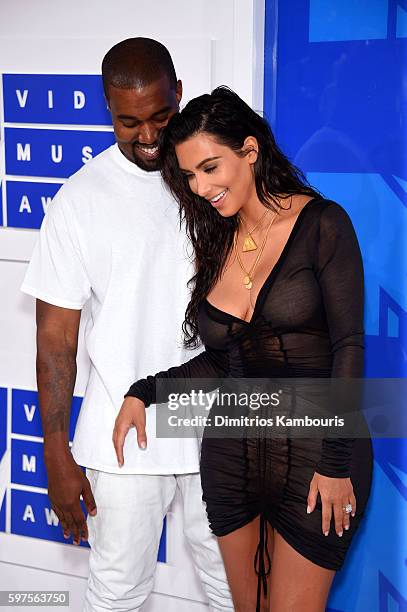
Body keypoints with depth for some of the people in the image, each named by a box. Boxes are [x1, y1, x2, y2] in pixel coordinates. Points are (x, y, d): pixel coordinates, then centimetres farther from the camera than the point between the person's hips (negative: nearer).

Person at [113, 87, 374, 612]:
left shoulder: (321, 224, -8)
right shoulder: (215, 245, 9)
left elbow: (347, 347, -11)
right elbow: (221, 362, 11)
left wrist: (336, 463, -14)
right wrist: (144, 392, 2)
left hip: (313, 456, -5)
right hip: (231, 455, 5)